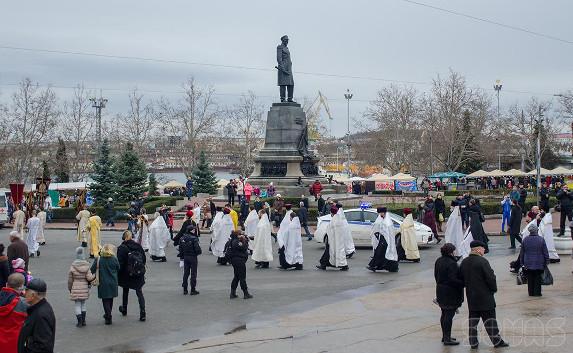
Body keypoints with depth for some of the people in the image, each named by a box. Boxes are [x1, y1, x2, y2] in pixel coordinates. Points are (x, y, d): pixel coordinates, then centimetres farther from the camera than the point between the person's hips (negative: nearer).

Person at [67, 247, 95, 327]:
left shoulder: (73, 266, -10)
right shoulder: (87, 265, -7)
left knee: (77, 305, 4)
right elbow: (89, 278, -12)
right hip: (84, 287, 2)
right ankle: (83, 321, 20)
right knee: (83, 304, 17)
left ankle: (79, 322, 3)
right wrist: (94, 275, 7)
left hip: (75, 288, -2)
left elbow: (70, 279, -3)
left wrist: (69, 288, 10)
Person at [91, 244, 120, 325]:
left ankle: (108, 317, -2)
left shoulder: (99, 260, -9)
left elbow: (92, 270, -6)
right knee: (110, 300, 17)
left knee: (105, 300, 4)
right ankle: (108, 315, 29)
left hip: (103, 283, -2)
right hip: (113, 283, 2)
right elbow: (118, 269, 5)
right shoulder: (114, 259, -7)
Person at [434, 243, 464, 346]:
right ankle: (447, 339, 1)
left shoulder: (438, 261, 5)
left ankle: (445, 336, 28)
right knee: (449, 315, -3)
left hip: (440, 290, 9)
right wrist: (463, 283, -16)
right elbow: (453, 280, -25)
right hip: (450, 293, -9)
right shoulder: (451, 263, -22)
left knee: (444, 314, 18)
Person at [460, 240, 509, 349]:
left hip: (471, 296, 6)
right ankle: (496, 341, 9)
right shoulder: (482, 261, -17)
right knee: (489, 318, 2)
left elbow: (462, 279, 12)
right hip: (485, 296, -6)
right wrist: (494, 288, -1)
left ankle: (473, 342, 13)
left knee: (473, 319, 11)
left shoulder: (464, 262, 5)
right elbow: (490, 278, -16)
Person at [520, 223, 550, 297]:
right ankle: (537, 292, 8)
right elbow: (545, 252, -6)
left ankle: (531, 292, 14)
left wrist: (522, 262, 11)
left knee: (530, 279, 10)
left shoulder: (525, 240, -3)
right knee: (538, 279, 7)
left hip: (528, 264, 2)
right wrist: (547, 261, 4)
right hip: (539, 263, -2)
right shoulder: (541, 240, -10)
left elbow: (522, 253, 3)